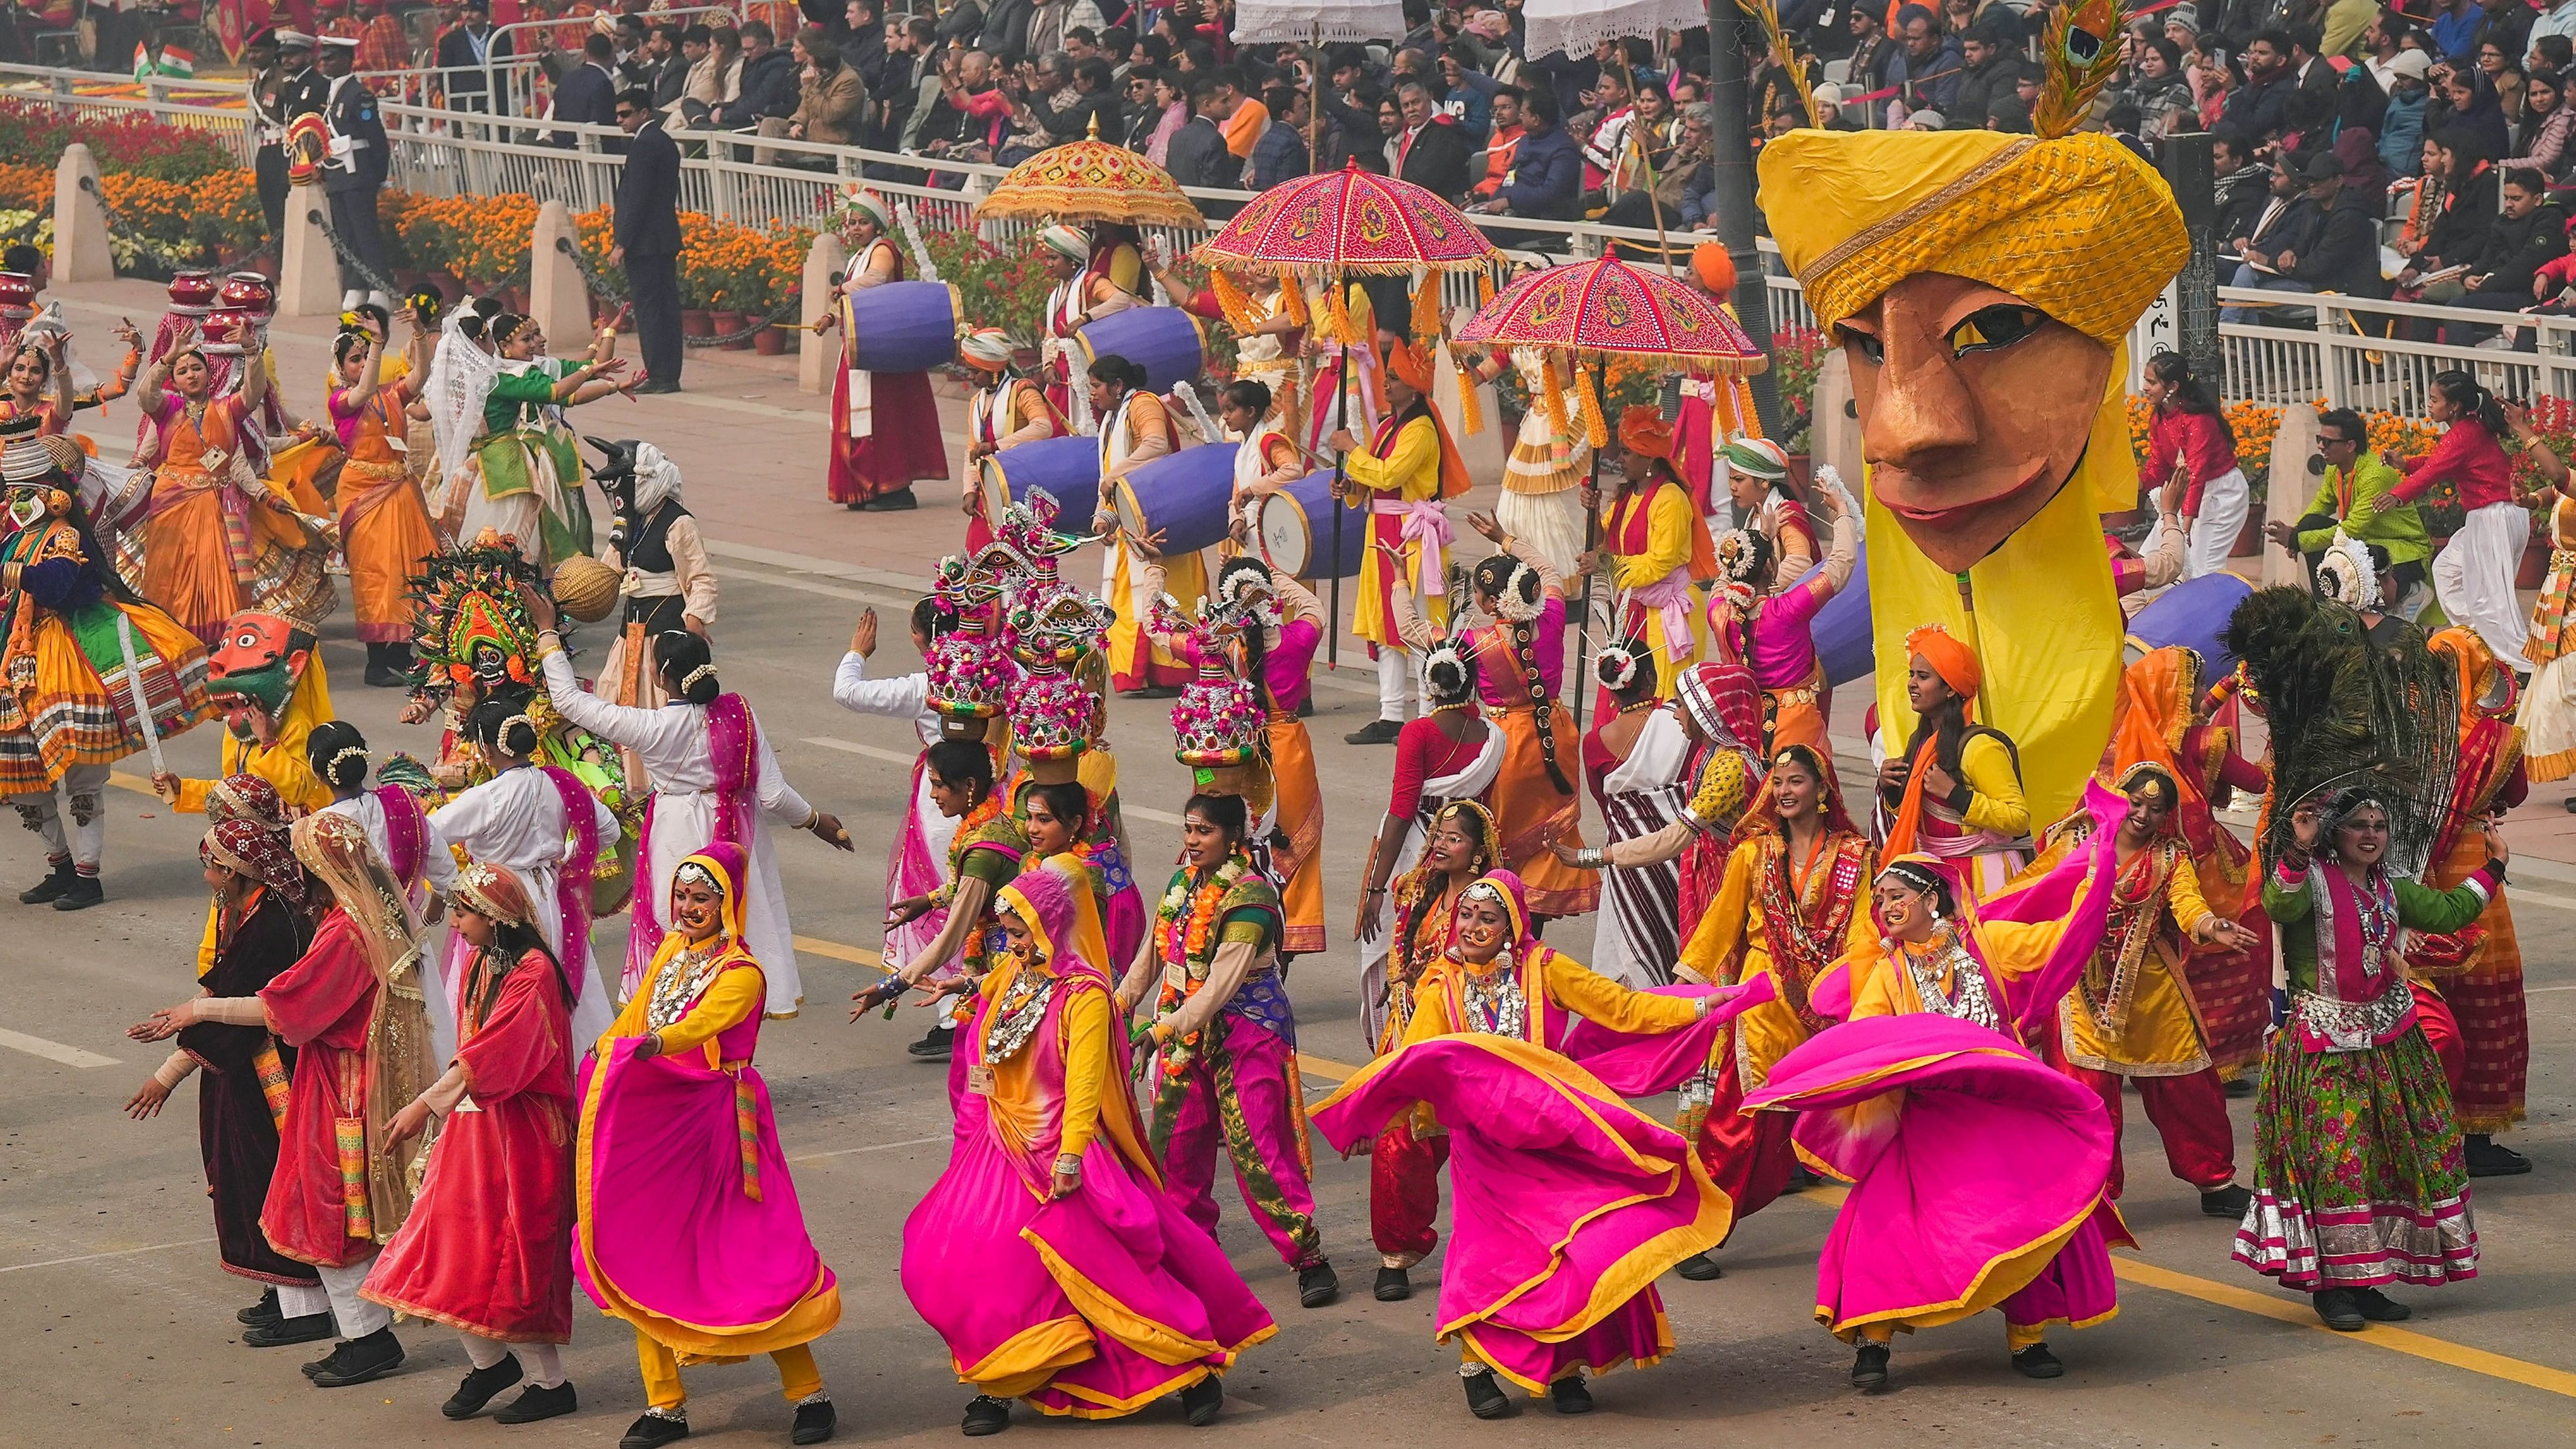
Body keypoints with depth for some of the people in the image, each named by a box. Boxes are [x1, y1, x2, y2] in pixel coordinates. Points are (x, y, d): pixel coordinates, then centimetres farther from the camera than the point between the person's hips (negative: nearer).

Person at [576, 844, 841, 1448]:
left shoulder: (741, 972, -12)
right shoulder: (672, 951, 10)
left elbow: (702, 1022, -31)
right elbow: (636, 1015, 25)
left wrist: (656, 1043, -49)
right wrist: (599, 1055, 29)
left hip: (714, 1122, -7)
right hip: (653, 1122, 7)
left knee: (754, 1261, -5)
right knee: (643, 1261, 4)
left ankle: (809, 1394, 8)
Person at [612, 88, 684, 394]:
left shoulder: (643, 145, -15)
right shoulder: (666, 142, 15)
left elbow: (637, 198, -19)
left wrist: (621, 243, -17)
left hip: (645, 242, -10)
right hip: (666, 239, 10)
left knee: (649, 309, -7)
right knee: (667, 307, 9)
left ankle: (657, 377, -7)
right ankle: (670, 375, 12)